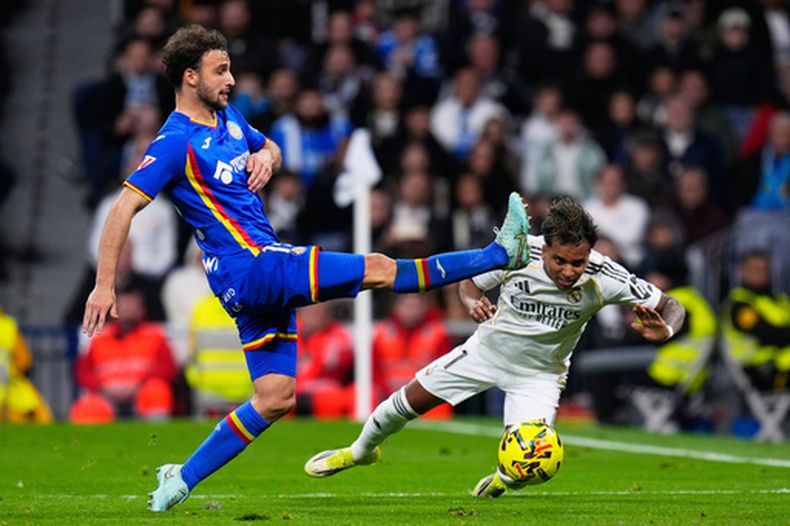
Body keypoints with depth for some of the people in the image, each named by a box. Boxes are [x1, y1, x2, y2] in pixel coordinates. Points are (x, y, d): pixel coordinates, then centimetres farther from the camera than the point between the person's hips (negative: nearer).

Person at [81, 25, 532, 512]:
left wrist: (265, 156, 7)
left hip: (266, 271, 10)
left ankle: (181, 480, 11)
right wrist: (105, 286, -19)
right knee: (377, 268, -10)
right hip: (249, 266, -10)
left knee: (275, 399, 8)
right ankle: (500, 254, -3)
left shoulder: (229, 118, 13)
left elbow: (271, 149, 33)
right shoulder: (176, 142, -13)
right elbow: (124, 209, -15)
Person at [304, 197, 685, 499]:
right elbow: (470, 281, -7)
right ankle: (361, 451, 38)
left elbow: (670, 306, -24)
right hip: (489, 347, 1)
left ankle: (500, 482, 25)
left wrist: (663, 330, -46)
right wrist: (472, 303, -30)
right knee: (411, 399, 5)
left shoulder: (604, 278, -30)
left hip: (540, 371, -1)